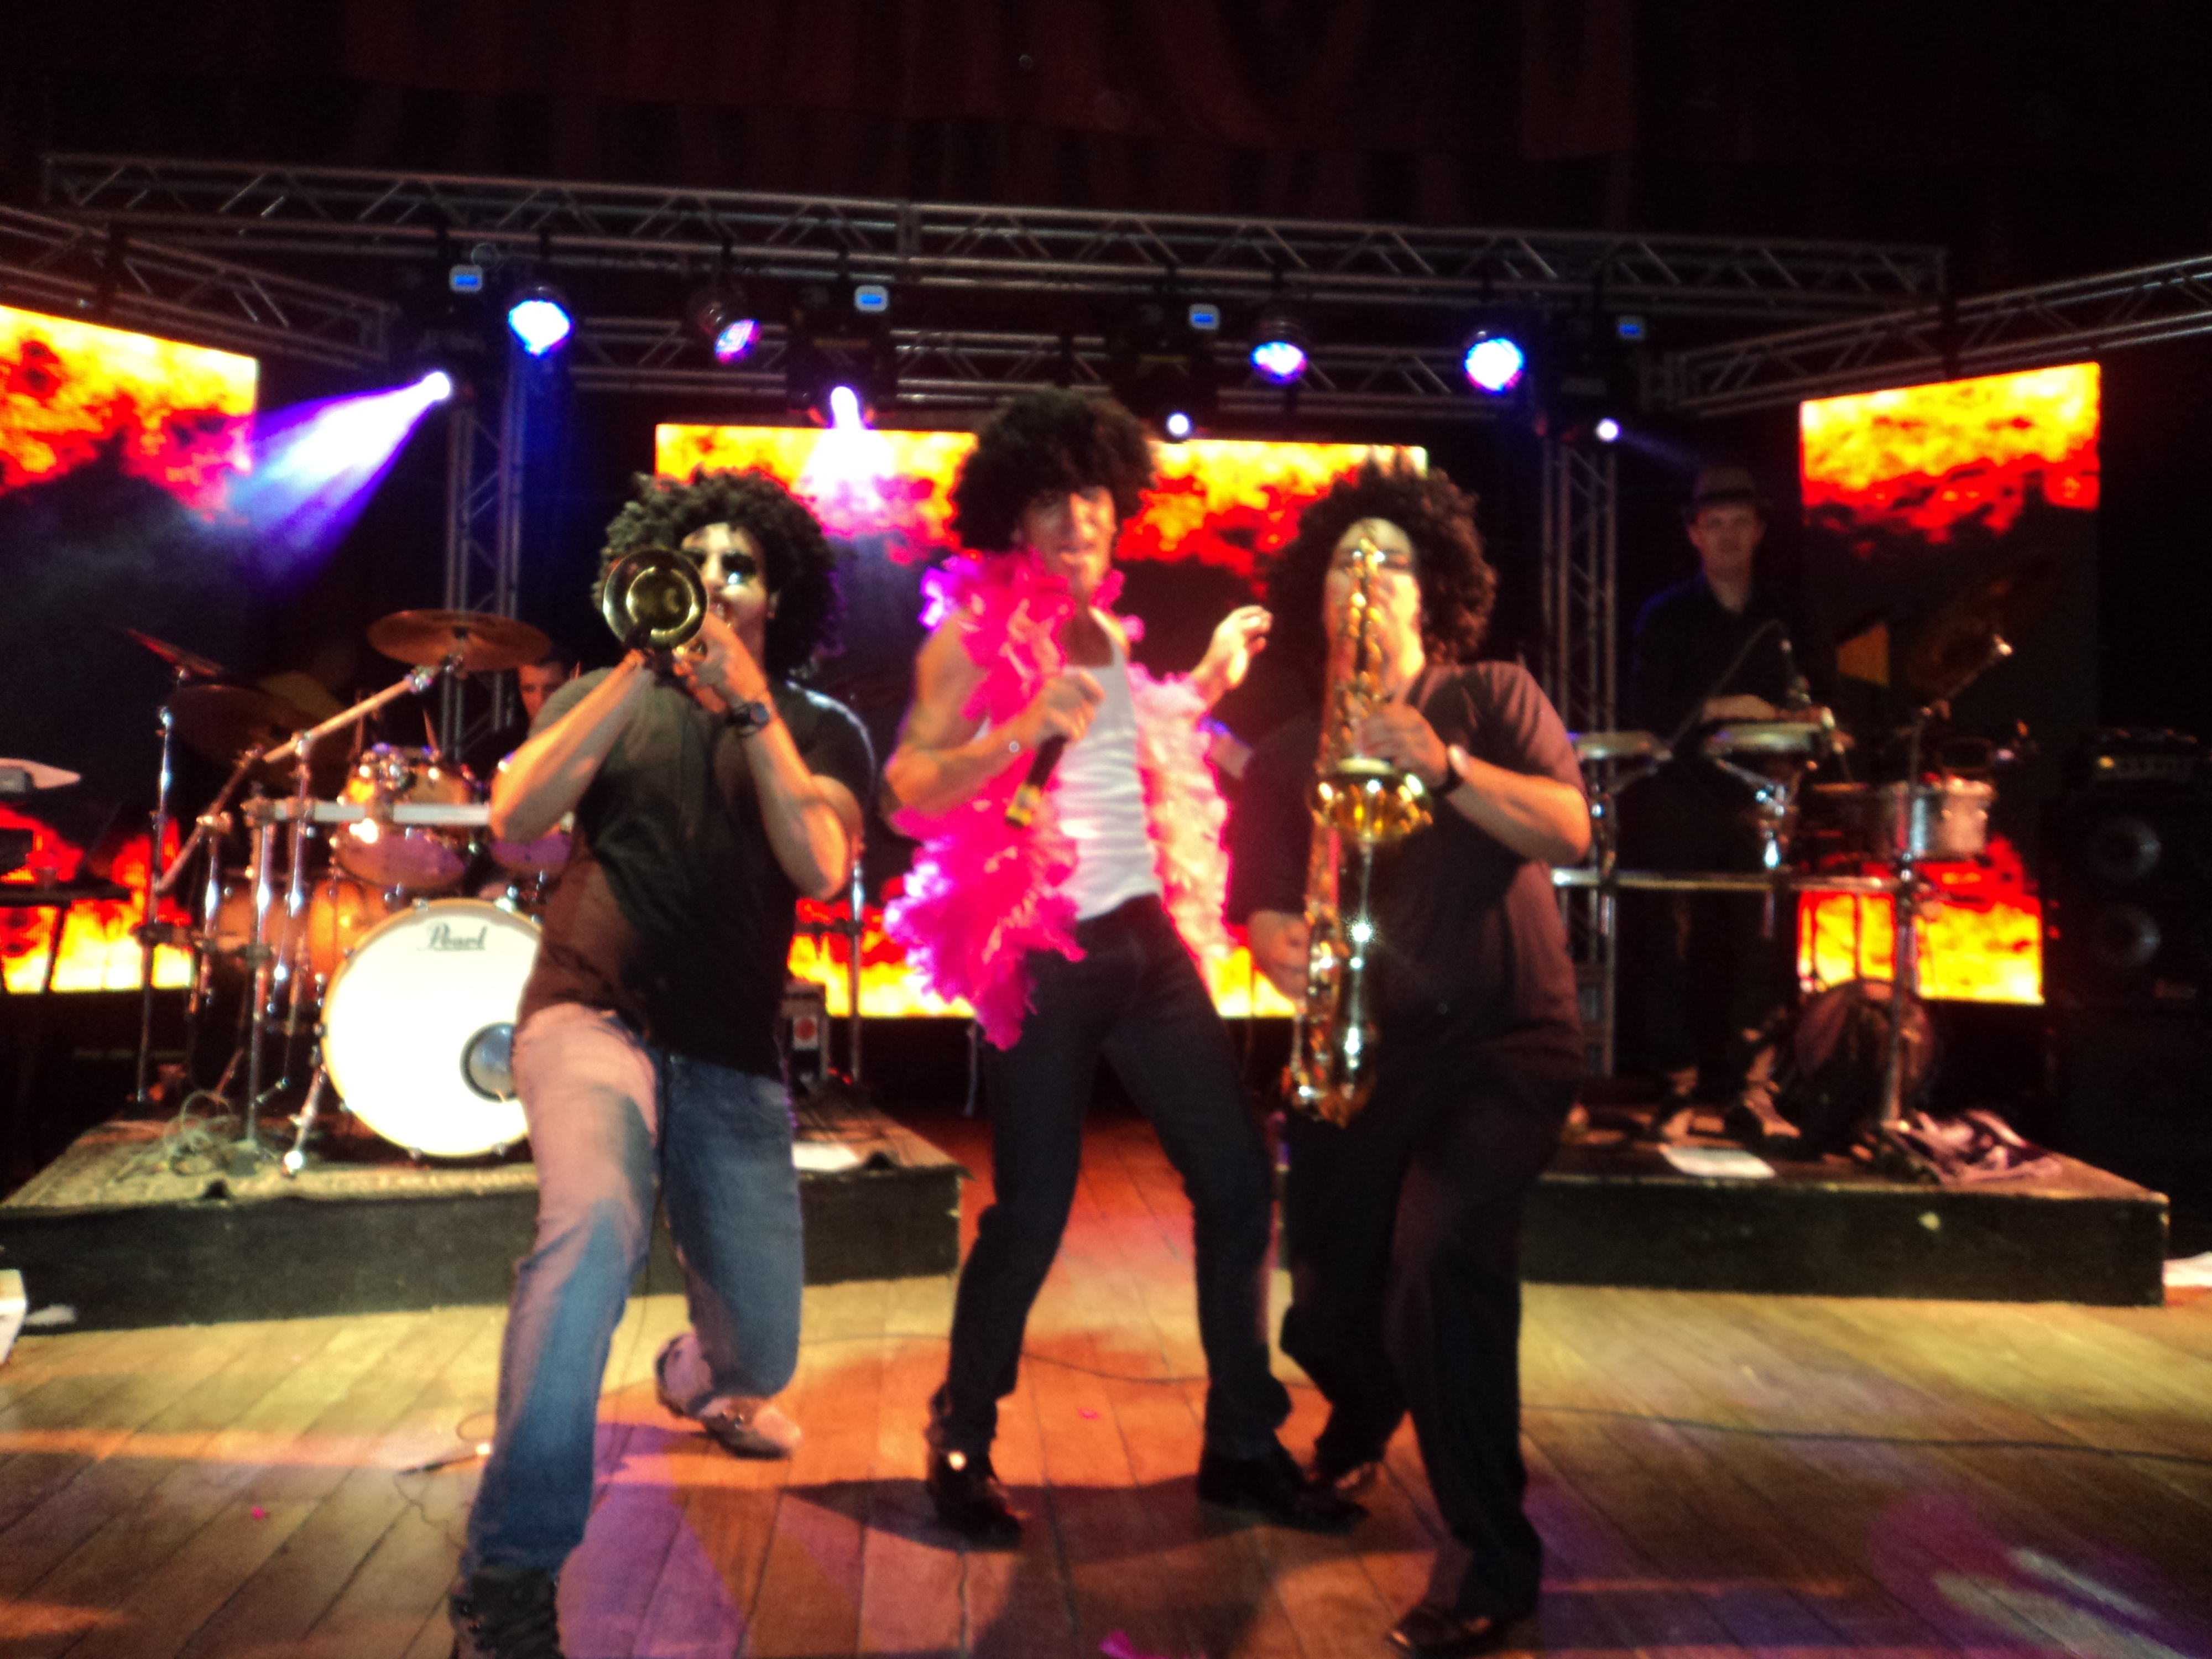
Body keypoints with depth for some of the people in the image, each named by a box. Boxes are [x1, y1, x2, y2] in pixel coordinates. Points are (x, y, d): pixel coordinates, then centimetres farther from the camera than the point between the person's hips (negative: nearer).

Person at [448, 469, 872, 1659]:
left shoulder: (820, 733, 6)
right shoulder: (605, 698, 7)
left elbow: (820, 867, -14)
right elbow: (512, 821, -11)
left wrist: (749, 700, -20)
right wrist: (642, 671, -18)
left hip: (731, 1059, 2)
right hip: (594, 1014, -2)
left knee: (761, 1348, 4)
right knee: (596, 1221, -34)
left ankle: (700, 1379, 45)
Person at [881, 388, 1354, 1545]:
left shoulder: (1106, 629, 14)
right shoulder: (975, 632, -6)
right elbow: (908, 790, -15)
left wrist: (1206, 683, 18)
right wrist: (1023, 726, -29)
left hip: (1144, 932, 7)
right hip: (1040, 951, -7)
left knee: (1238, 1176, 5)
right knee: (1032, 1212, -2)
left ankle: (1243, 1447, 20)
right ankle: (961, 1450, 22)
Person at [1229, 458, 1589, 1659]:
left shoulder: (1493, 700, 5)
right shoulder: (1287, 756, 10)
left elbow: (1571, 832, -9)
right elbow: (1255, 898, 4)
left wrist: (1442, 765, -23)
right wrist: (1280, 945, -20)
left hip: (1503, 1042, -3)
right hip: (1352, 1051, 3)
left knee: (1440, 1250, -29)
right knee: (1330, 1308, 6)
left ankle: (1492, 1558, -10)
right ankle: (1361, 1423, 47)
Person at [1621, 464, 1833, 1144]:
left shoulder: (1787, 621, 13)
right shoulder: (1666, 617, 7)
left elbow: (1820, 701, 16)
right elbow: (1645, 711, -3)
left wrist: (1808, 719, -6)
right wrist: (1717, 709, -15)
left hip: (1755, 802, 2)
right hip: (1679, 801, -1)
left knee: (1761, 948, -4)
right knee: (1667, 949, -3)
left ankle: (1748, 1090, 5)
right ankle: (1676, 1092, 6)